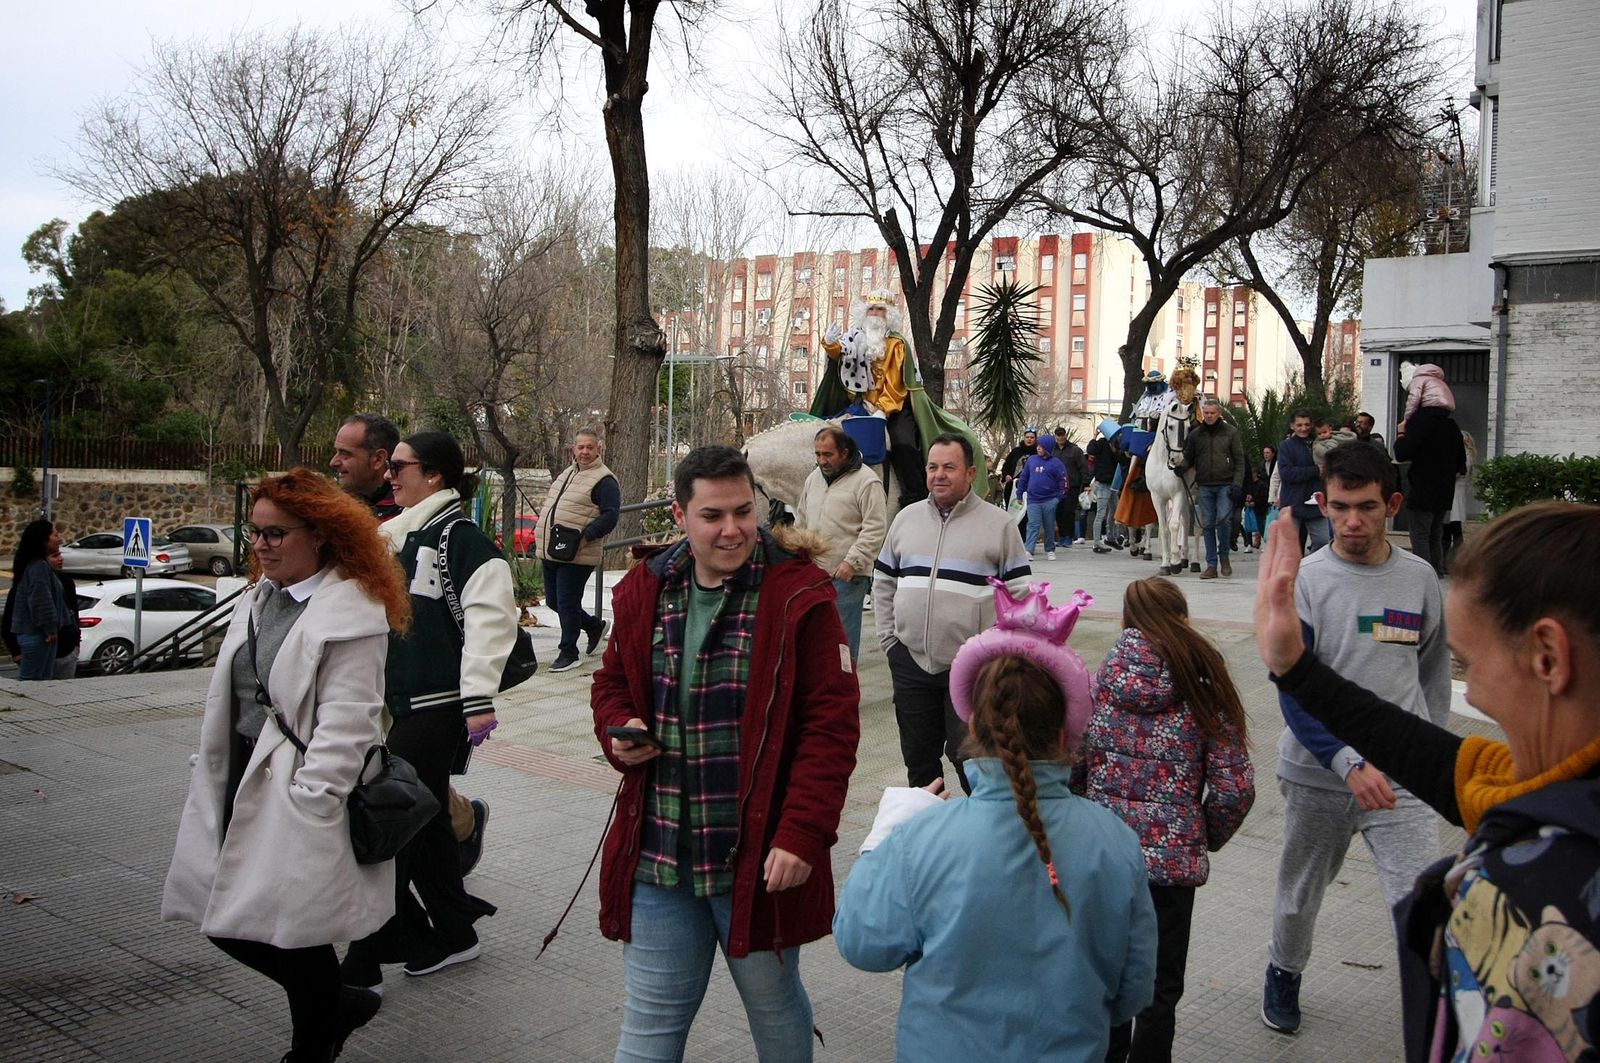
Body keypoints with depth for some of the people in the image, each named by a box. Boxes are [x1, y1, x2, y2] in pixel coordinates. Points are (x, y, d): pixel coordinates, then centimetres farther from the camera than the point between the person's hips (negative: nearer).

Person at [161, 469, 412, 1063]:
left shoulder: (352, 612, -15)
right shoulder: (258, 599, 12)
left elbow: (346, 723, -19)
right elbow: (229, 697, 16)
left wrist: (305, 803, -21)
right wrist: (212, 779, 15)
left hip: (302, 795, -9)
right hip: (243, 783, 9)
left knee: (294, 929, 0)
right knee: (223, 920, 9)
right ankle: (336, 1006, 30)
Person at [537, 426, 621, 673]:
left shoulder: (604, 481, -10)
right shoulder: (566, 474, 17)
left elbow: (610, 516, -18)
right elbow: (549, 506, 28)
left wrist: (584, 537, -26)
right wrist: (541, 535, 18)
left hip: (577, 557, -9)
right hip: (550, 553, 9)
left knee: (567, 603, -4)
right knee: (554, 601, 15)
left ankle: (568, 652, 10)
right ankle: (596, 626, 34)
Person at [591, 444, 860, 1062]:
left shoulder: (798, 595, -11)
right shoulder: (645, 592, 4)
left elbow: (831, 723, -12)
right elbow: (611, 684, 19)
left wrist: (803, 833, -18)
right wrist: (619, 732, -4)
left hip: (761, 857, -3)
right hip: (658, 854, 4)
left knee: (775, 1010, 19)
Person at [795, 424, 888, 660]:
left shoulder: (866, 482, -9)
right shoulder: (814, 478, 14)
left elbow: (875, 529, -13)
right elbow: (801, 521, 25)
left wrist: (852, 562, -19)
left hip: (847, 576, -7)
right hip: (812, 572, 7)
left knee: (843, 636, -4)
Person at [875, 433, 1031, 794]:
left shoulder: (998, 523, -2)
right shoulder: (907, 518, 9)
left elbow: (1019, 591, -2)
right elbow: (883, 582, 17)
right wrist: (888, 636, 9)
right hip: (910, 660, 4)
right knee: (918, 757, 14)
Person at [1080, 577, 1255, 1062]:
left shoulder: (1103, 678, -1)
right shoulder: (1206, 690, -5)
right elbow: (1234, 790, -8)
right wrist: (1206, 839, 10)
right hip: (1172, 857, -2)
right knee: (1159, 987, 15)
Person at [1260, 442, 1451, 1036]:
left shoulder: (1420, 579, 0)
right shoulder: (1303, 581, -10)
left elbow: (1433, 670, 14)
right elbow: (1293, 692, -15)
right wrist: (1349, 764, -27)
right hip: (1317, 774, -1)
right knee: (1301, 892, 19)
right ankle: (1284, 973, 46)